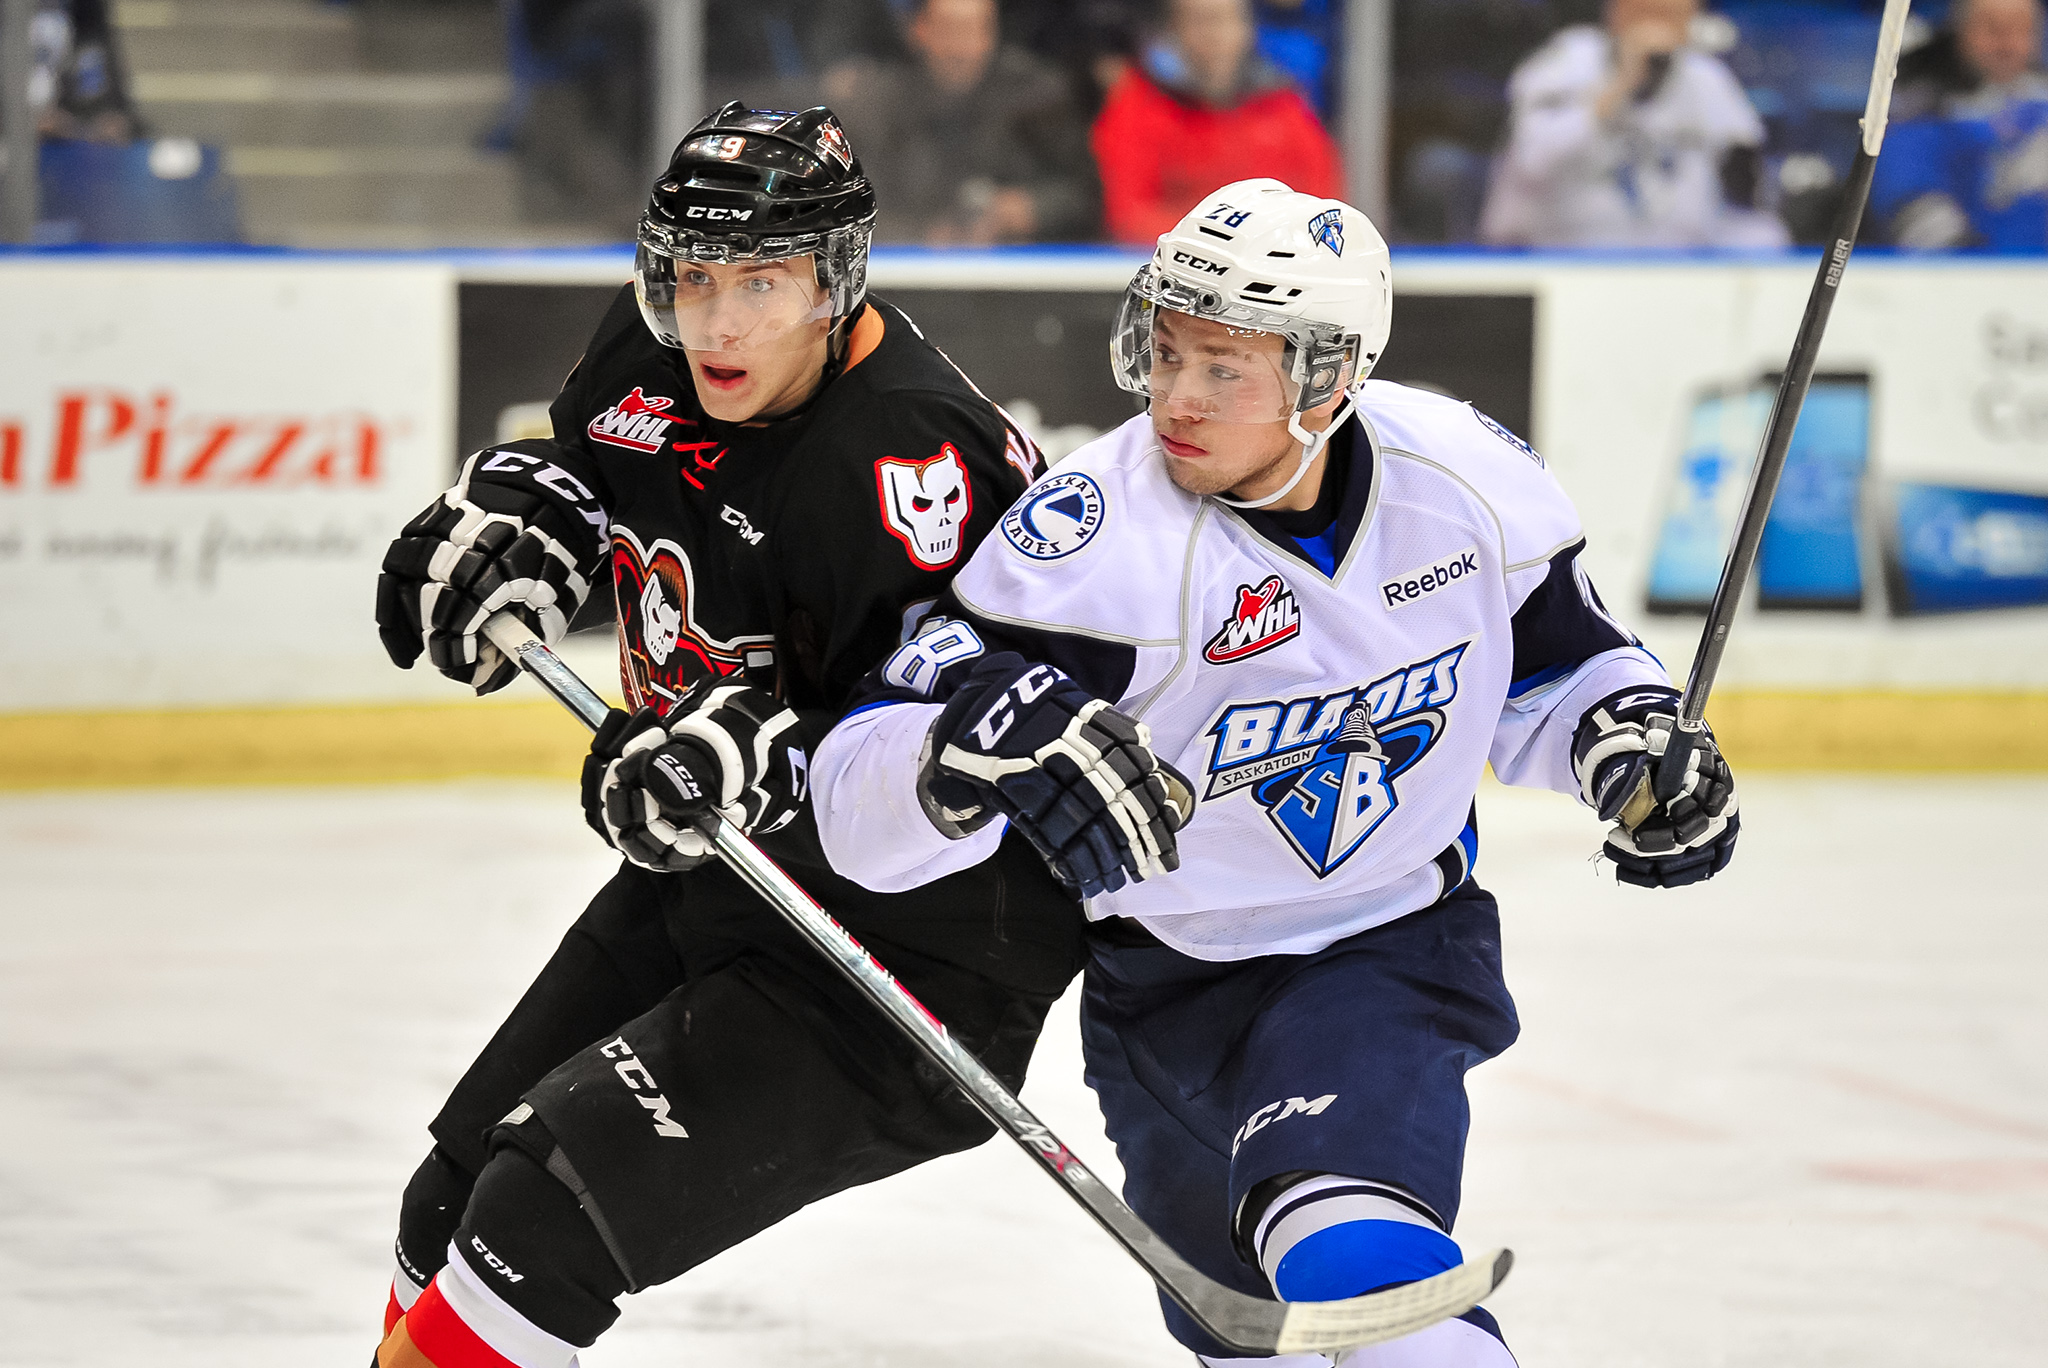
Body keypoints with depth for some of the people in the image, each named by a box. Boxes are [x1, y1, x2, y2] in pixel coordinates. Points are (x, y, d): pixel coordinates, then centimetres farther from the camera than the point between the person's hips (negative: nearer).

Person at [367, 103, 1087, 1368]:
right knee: (455, 1208, 14)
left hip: (910, 942, -9)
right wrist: (514, 523, -1)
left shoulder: (908, 459, -28)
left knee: (544, 1223, -18)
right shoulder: (648, 356, -4)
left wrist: (764, 763, -42)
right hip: (705, 879, 9)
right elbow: (575, 458, 20)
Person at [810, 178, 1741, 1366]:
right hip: (1176, 986, 1)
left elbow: (1554, 664, 10)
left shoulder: (1469, 478, -13)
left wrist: (1632, 736, -12)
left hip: (1401, 942, 0)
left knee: (1356, 1260, -29)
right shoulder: (1098, 536, -25)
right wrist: (962, 753, -52)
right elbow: (862, 809, -30)